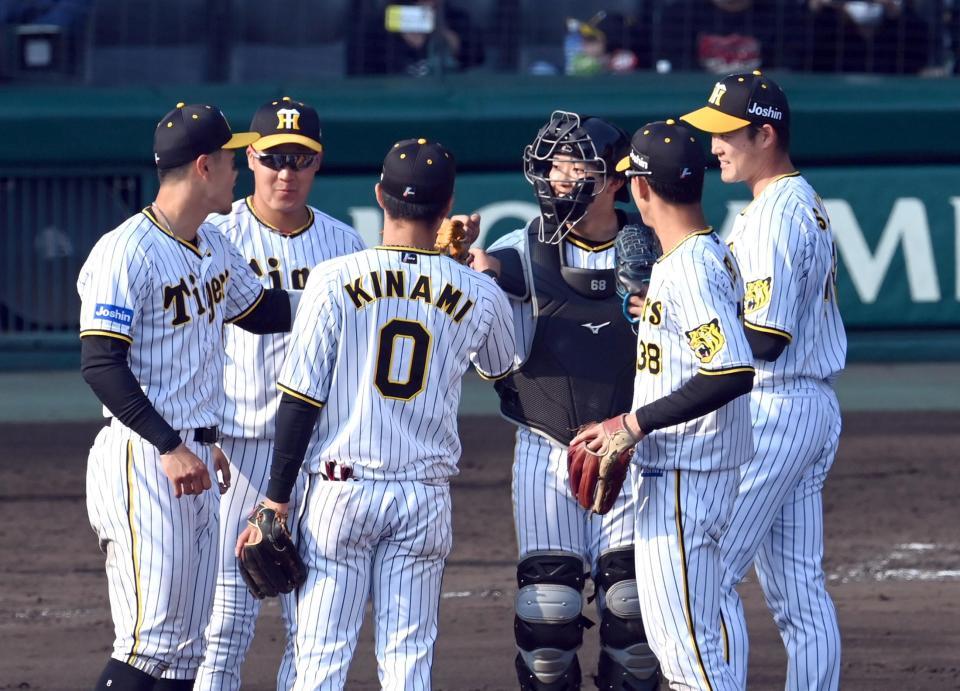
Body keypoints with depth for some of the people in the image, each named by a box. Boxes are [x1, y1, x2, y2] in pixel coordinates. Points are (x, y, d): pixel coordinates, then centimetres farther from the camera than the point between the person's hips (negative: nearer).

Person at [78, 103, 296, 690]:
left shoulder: (215, 247, 14)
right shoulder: (126, 252, -13)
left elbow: (263, 313, 29)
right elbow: (101, 365, -17)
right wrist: (171, 449, -21)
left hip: (196, 461, 9)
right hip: (142, 464, -9)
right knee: (150, 639, -14)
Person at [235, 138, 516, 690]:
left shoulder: (336, 280, -7)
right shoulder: (479, 295, 0)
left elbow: (301, 399, -7)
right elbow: (501, 371, 22)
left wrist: (276, 500, -2)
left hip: (341, 492, -2)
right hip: (425, 498, 2)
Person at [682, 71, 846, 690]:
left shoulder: (773, 217, -17)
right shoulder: (810, 206, 15)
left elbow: (765, 339, -22)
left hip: (771, 410, -10)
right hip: (817, 407, 10)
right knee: (800, 587, 10)